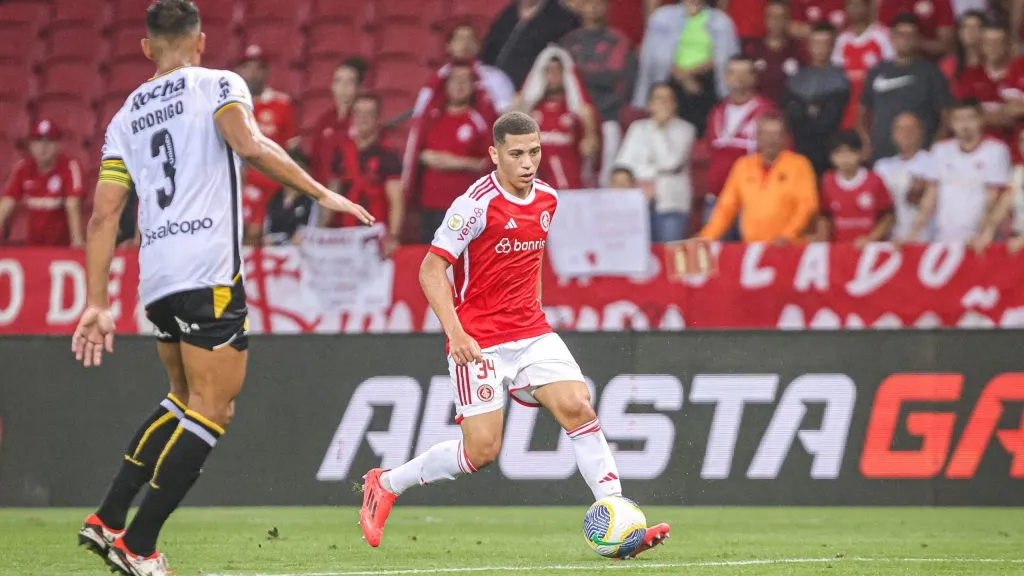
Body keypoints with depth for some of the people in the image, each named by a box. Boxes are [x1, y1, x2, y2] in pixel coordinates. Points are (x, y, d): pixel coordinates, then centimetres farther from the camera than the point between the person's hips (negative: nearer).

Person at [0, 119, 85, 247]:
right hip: (33, 243, 4)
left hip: (63, 243, -4)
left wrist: (77, 240, -31)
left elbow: (72, 206, -21)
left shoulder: (69, 167, -13)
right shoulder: (24, 168, -2)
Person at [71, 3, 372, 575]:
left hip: (156, 278, 7)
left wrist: (97, 304, 14)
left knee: (186, 400, 22)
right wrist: (321, 192, -11)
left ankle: (109, 519, 13)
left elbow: (104, 215, 13)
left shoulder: (127, 115, 18)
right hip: (209, 271, -7)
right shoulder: (219, 85, 3)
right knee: (212, 411, -3)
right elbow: (249, 144, -18)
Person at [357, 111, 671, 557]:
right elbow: (431, 271, -15)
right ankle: (386, 484, 13)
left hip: (531, 333, 6)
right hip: (479, 342, -6)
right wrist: (456, 333, -24)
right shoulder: (476, 204, -15)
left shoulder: (547, 199, 6)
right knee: (481, 450, -8)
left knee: (578, 407, -13)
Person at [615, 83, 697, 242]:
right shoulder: (638, 128, 16)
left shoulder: (684, 129, 5)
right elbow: (623, 163, 8)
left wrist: (659, 128, -4)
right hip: (639, 203, 2)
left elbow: (671, 161, -8)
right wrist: (654, 171, -3)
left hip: (671, 201, -2)